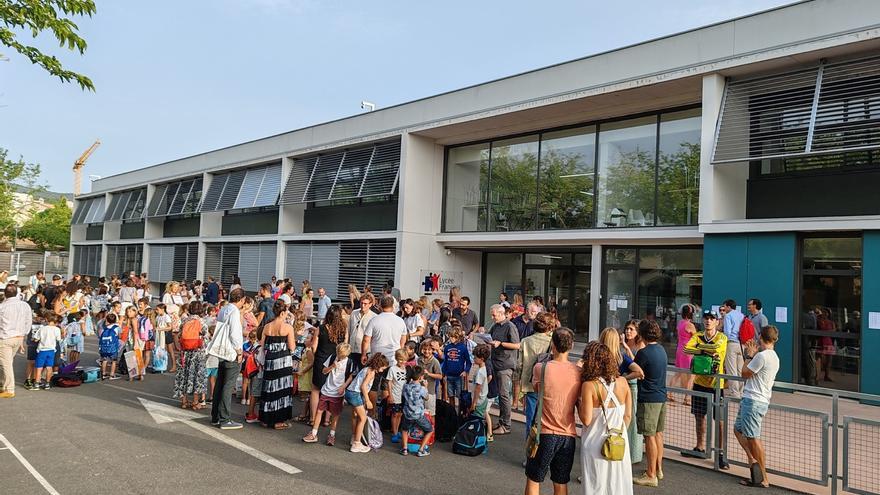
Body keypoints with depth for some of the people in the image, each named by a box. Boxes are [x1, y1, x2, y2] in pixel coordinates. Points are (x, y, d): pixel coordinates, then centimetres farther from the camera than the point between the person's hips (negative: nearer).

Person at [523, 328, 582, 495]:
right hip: (568, 435, 3)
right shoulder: (578, 372, -4)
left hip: (544, 434, -3)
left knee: (533, 481, 12)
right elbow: (581, 407, 5)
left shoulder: (540, 368, -12)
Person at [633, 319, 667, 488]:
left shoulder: (644, 353, -18)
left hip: (648, 399, -8)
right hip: (662, 397, 8)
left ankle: (651, 475, 6)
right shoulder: (661, 349, 7)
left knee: (650, 436, -1)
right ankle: (658, 469, 29)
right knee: (658, 434, 17)